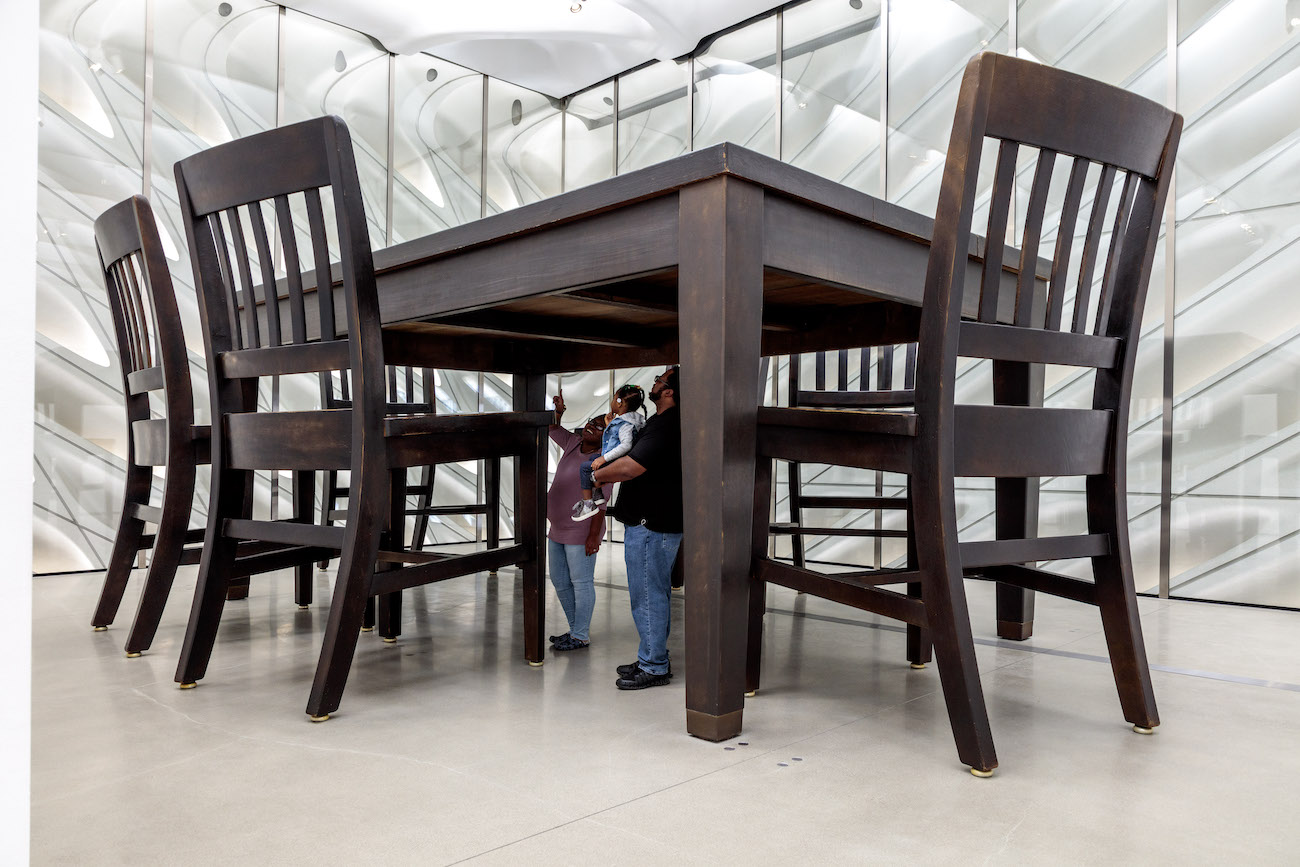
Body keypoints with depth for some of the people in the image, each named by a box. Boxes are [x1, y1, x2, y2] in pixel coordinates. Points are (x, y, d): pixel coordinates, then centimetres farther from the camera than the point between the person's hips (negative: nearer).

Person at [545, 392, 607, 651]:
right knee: (560, 582, 16)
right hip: (558, 531, 9)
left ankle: (580, 636, 11)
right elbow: (554, 429, 21)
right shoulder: (574, 444, 6)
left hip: (581, 533, -9)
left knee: (581, 583, 0)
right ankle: (575, 629, 29)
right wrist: (558, 411, 1)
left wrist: (594, 535, -22)